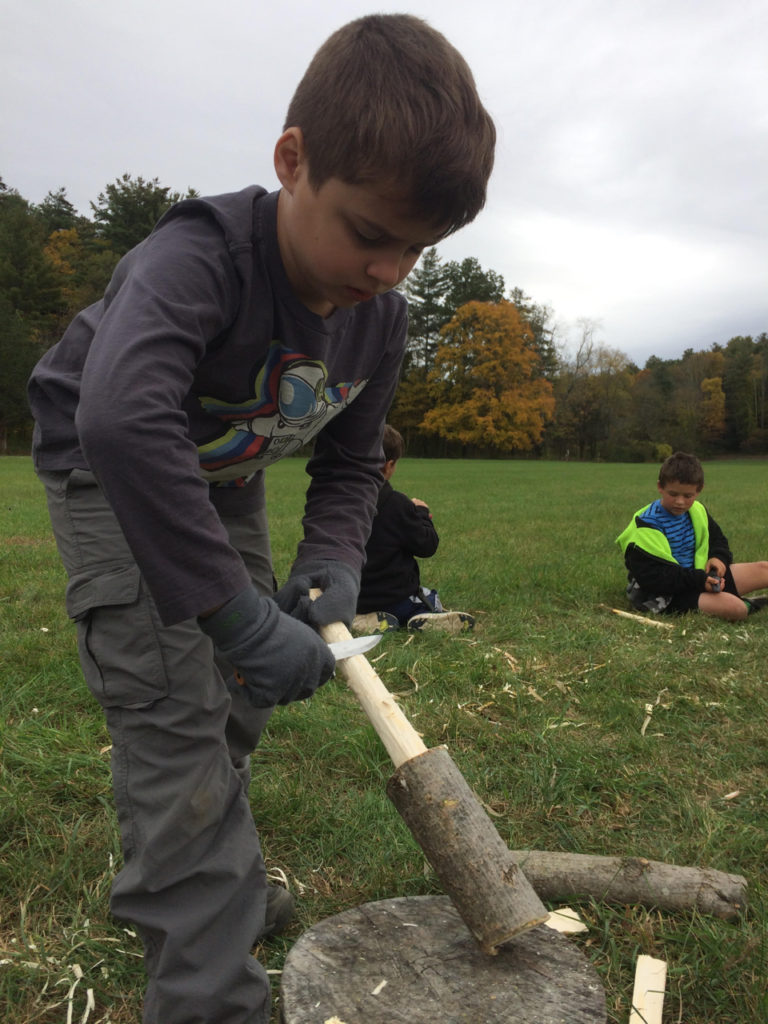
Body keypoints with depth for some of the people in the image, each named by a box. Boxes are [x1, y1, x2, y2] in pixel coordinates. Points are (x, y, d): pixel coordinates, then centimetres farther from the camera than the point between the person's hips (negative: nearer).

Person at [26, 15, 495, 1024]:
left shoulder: (381, 318, -13)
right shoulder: (200, 255, -35)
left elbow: (351, 464, -2)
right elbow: (121, 419, -52)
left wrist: (334, 560, -22)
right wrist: (237, 613, -50)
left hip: (224, 481, 7)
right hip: (111, 470, -6)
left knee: (241, 693, 11)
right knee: (172, 706, -18)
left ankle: (176, 877, 36)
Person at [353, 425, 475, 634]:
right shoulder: (396, 503, -18)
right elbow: (427, 546, -12)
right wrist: (421, 513, 6)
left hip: (351, 599, 3)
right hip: (396, 599, -3)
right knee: (431, 599, 27)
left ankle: (368, 620, -1)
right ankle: (425, 617, -10)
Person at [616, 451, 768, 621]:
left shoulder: (697, 511, 5)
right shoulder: (647, 527, -19)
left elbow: (717, 540, 22)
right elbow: (651, 578, -24)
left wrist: (719, 557, -3)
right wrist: (698, 579, -28)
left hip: (700, 574, 8)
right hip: (670, 596, -8)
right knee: (734, 608, -26)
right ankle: (746, 606, 6)